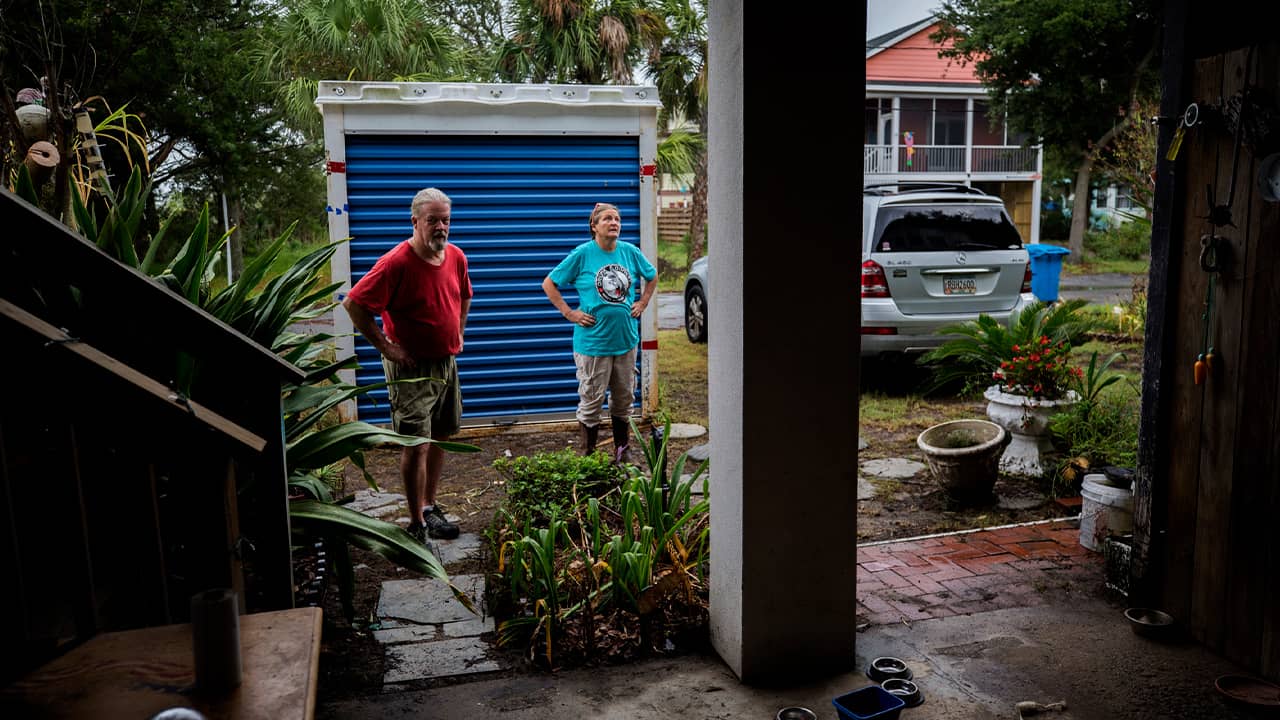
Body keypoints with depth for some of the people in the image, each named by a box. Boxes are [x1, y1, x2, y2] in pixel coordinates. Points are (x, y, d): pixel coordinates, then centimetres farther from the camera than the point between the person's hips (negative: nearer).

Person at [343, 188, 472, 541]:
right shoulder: (396, 263, -20)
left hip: (447, 363, 7)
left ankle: (429, 506, 31)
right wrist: (386, 346, -17)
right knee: (417, 445, -5)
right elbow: (354, 303, -19)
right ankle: (417, 524, 7)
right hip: (411, 366, -7)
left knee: (440, 437, 15)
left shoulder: (456, 257, 1)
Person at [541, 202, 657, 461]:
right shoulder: (582, 254, -8)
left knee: (624, 399, 14)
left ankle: (622, 456, 30)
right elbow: (549, 284, -2)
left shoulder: (630, 252, 2)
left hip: (626, 340, 4)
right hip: (593, 342, -4)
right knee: (592, 401, 2)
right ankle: (588, 458, 14)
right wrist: (569, 313, -7)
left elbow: (652, 277, 21)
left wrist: (642, 304, 10)